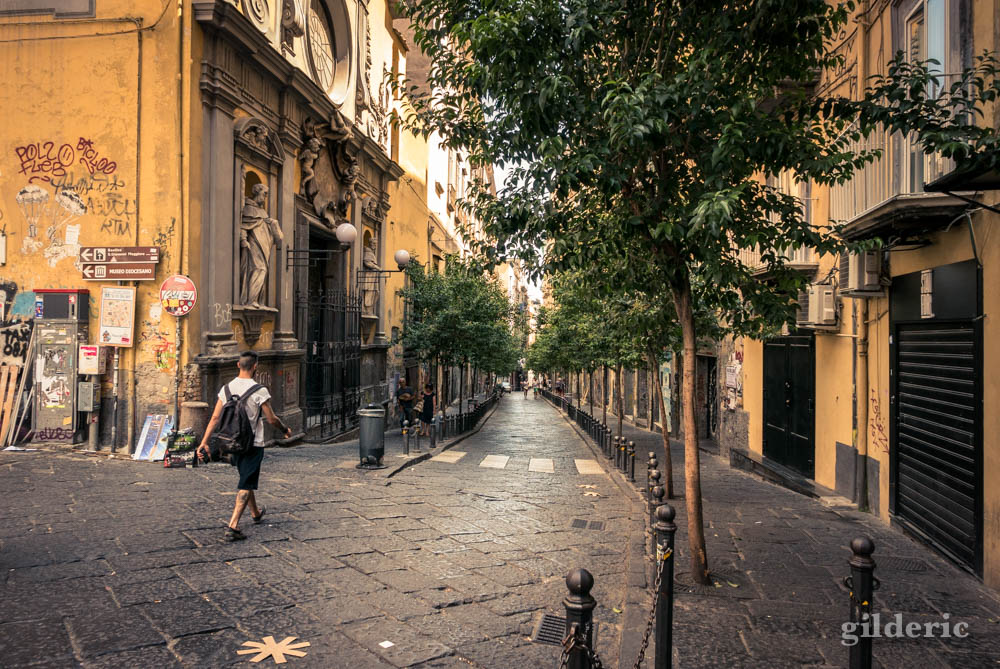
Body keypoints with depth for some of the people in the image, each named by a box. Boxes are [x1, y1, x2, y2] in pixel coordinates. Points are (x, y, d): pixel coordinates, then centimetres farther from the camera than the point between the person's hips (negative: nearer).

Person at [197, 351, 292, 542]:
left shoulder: (227, 388, 0)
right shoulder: (259, 391, -16)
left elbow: (215, 418, -1)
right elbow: (271, 419, -10)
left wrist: (204, 442, 1)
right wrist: (286, 430, 8)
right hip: (253, 444, -6)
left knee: (246, 479, 23)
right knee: (246, 485, -2)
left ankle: (255, 512, 43)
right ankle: (232, 526, -11)